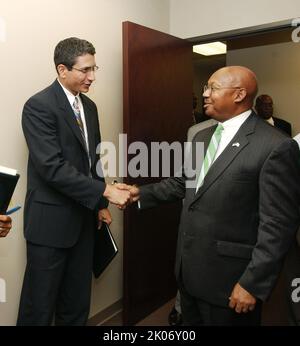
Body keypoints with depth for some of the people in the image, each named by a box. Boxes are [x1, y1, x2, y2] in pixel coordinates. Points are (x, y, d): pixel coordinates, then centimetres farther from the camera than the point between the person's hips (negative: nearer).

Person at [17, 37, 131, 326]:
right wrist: (106, 191, -23)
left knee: (77, 304, 18)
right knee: (40, 305, 8)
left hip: (83, 217, 7)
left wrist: (100, 205, 12)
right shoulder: (38, 106, -15)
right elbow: (53, 167, -24)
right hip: (51, 221, -7)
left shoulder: (89, 106, 10)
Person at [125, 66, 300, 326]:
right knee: (190, 323, 24)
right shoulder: (202, 137, 8)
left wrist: (253, 283, -18)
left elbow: (278, 225, -18)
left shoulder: (276, 147, -18)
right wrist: (142, 193, 5)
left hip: (228, 276, -7)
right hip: (190, 267, 8)